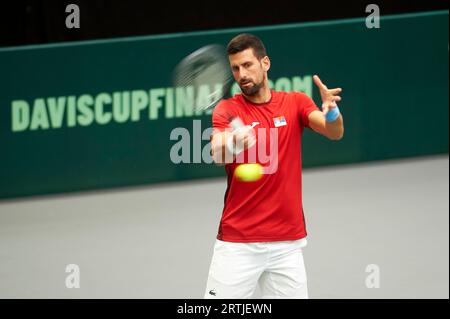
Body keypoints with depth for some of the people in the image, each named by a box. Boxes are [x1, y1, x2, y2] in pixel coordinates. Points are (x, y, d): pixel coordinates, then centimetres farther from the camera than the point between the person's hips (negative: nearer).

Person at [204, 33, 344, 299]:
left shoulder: (295, 103, 5)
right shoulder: (228, 110, -1)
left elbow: (334, 132, -10)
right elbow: (217, 154, -20)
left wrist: (331, 113, -34)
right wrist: (232, 144, -44)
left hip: (287, 242, 2)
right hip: (237, 243, -2)